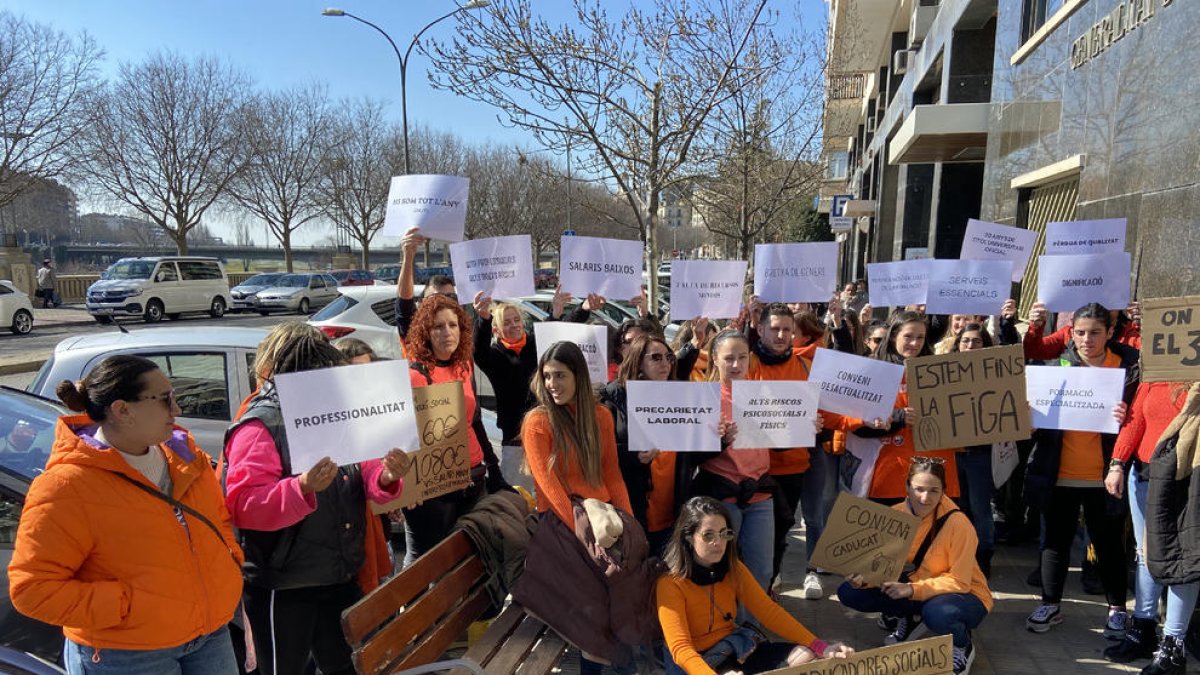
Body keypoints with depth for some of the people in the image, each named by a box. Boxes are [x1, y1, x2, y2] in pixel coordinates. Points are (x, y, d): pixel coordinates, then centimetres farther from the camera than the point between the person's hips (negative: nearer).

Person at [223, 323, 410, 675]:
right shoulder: (257, 428, -14)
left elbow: (366, 476, 8)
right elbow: (244, 506, -22)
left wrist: (387, 477, -15)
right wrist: (302, 486, -38)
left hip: (342, 577, 6)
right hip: (282, 590, -6)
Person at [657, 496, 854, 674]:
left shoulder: (734, 569, 0)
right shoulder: (671, 583, -19)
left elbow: (769, 611, -1)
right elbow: (680, 647, -26)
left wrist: (820, 647, -11)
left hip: (734, 650, 6)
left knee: (805, 655, -7)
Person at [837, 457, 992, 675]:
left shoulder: (957, 523, -24)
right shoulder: (895, 515, -11)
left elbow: (959, 582, -22)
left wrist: (912, 589, -34)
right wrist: (863, 577, -30)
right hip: (912, 588, 4)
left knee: (938, 613, -41)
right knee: (849, 593, -15)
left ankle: (963, 648, -3)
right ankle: (909, 618, 12)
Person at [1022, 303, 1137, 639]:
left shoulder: (1128, 366, -5)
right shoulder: (1058, 364, 1)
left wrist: (1125, 418, -21)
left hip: (1100, 475, -2)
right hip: (1059, 473, 2)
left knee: (1108, 542, 11)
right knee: (1056, 539, 12)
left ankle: (1117, 608, 31)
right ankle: (1050, 604, 26)